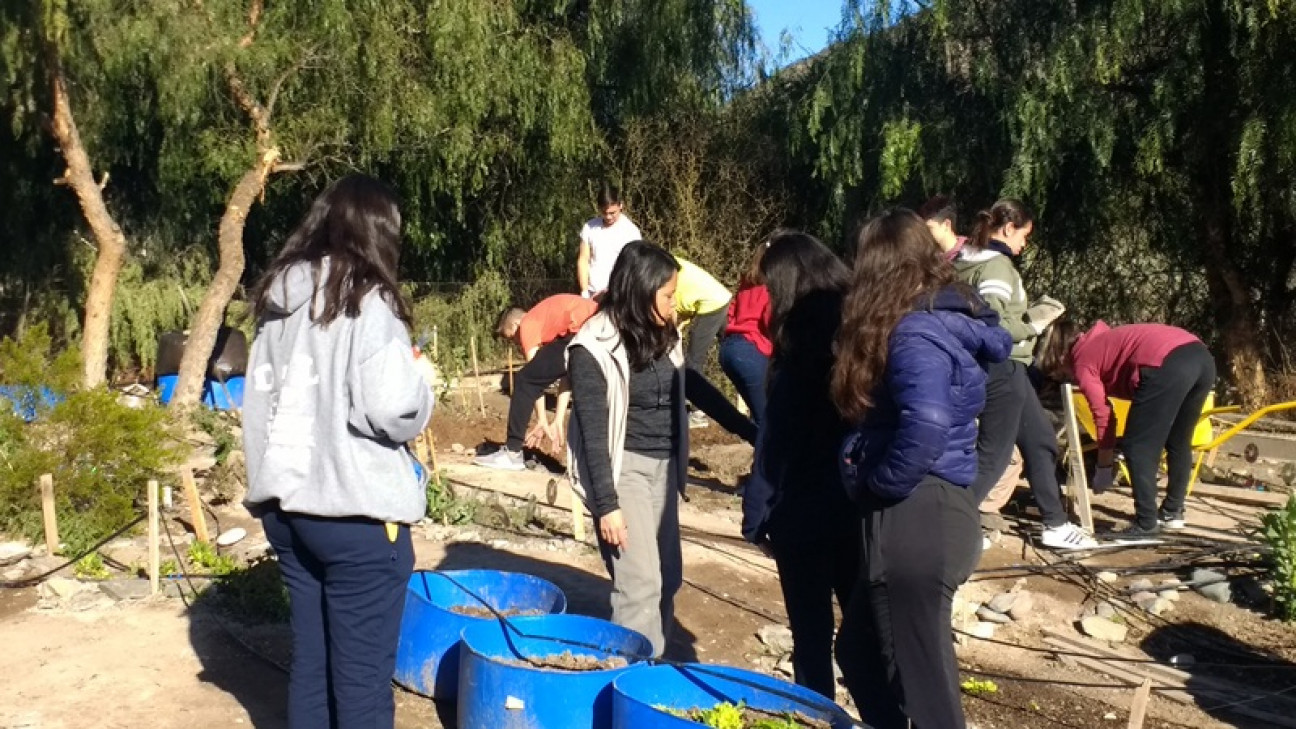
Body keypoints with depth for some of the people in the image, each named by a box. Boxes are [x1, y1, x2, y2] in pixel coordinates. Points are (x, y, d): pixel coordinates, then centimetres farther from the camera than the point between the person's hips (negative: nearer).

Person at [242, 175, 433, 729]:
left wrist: (268, 485, 17)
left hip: (286, 504, 7)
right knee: (362, 675, 4)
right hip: (357, 511, -7)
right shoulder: (368, 303, -12)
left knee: (309, 661, 18)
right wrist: (419, 388, -2)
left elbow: (257, 404, 12)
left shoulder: (278, 303, 10)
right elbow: (393, 410, -22)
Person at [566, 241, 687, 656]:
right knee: (641, 583, -8)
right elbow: (593, 433, -14)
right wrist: (607, 504, -16)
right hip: (623, 468, -7)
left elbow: (685, 394, 16)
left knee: (668, 579, 10)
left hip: (662, 465, 7)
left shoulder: (663, 336, 5)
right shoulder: (595, 349, -14)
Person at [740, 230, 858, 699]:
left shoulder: (800, 346, -16)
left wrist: (756, 514, -7)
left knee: (812, 632, 10)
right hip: (863, 507, 6)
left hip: (806, 512, -6)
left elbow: (777, 443, -15)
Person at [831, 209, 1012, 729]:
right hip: (930, 511, 10)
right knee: (859, 652, 23)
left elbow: (925, 427, -33)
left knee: (919, 674, 5)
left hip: (915, 519, -10)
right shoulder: (949, 320, 11)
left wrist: (877, 484, -17)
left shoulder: (914, 332, -18)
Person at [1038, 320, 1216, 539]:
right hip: (1201, 356, 9)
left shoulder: (1082, 361, 10)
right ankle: (1172, 513, 34)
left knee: (1137, 447, 3)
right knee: (1178, 442, 23)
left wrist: (1103, 467, 21)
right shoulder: (1102, 341, 33)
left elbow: (1103, 415, 11)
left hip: (1167, 364, -9)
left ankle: (1145, 524, 5)